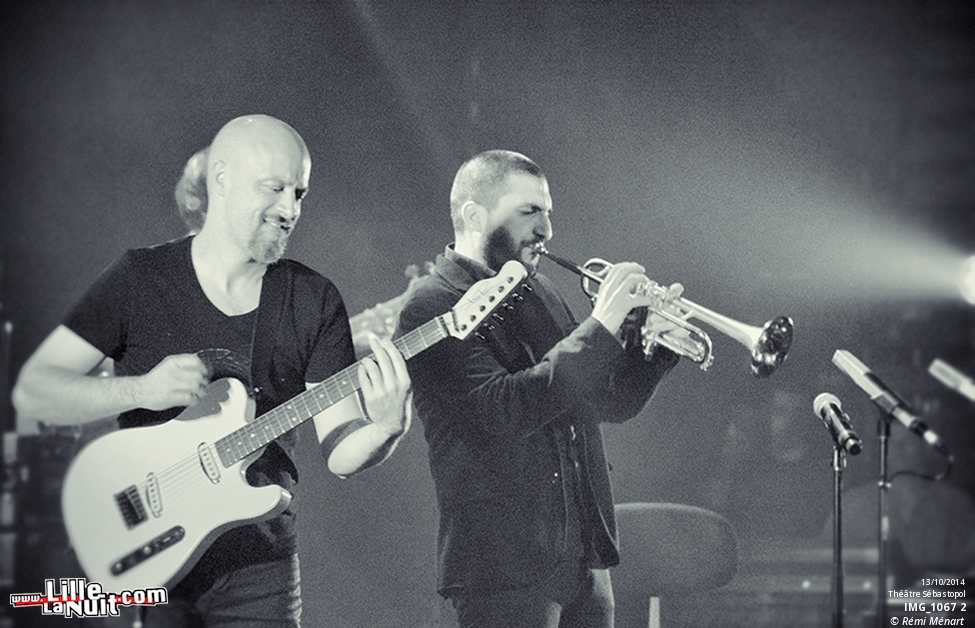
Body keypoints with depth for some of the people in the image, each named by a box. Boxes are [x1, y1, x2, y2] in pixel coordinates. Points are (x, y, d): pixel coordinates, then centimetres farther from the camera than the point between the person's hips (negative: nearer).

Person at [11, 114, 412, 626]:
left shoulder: (314, 301, 2)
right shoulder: (139, 278, -3)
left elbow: (338, 452, -2)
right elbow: (31, 391, -5)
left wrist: (384, 430, -23)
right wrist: (140, 390, -19)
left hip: (257, 569, 2)